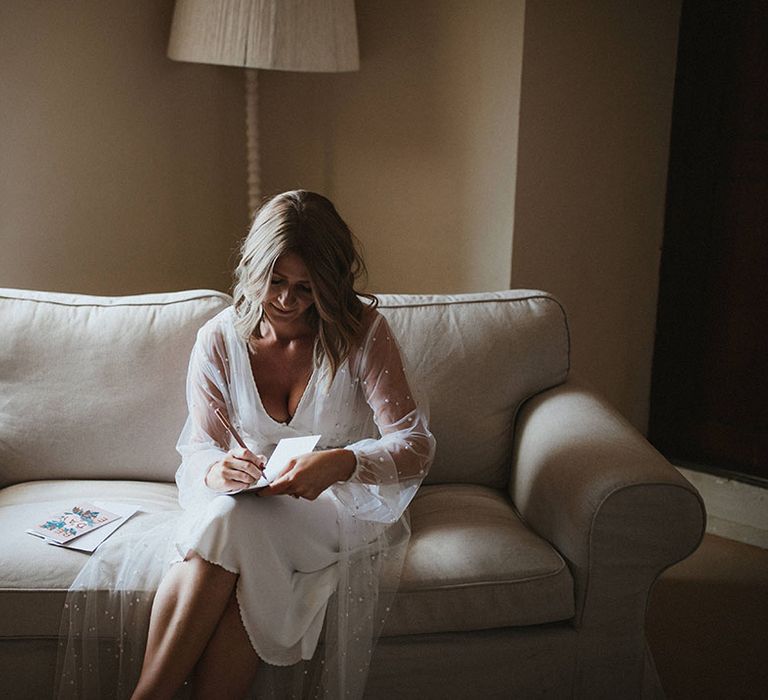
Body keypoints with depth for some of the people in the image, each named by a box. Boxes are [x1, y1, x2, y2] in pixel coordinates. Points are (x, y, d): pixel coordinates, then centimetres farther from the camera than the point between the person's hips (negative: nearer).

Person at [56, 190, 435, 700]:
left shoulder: (362, 332, -9)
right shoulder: (220, 340, -1)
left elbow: (416, 446, -14)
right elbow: (199, 451, 0)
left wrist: (341, 463, -34)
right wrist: (216, 468, -26)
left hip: (344, 504, -2)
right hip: (249, 501, 3)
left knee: (230, 521, -33)